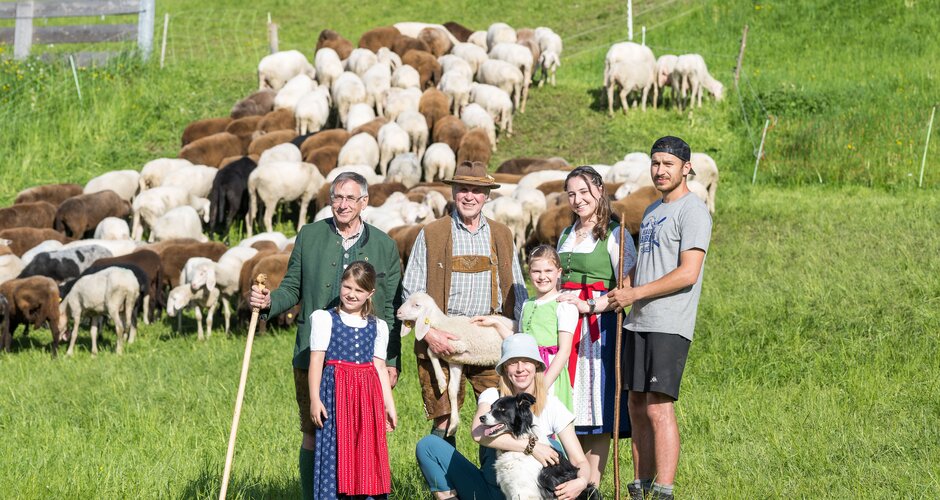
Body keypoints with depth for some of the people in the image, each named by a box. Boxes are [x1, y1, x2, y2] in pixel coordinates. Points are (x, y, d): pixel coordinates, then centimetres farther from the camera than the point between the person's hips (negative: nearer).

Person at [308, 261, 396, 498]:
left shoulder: (377, 327, 12)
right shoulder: (325, 319, 1)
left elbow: (380, 367, 13)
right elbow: (316, 361, -4)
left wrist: (389, 405, 8)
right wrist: (314, 398, -11)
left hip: (367, 394, 4)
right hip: (335, 391, -3)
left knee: (367, 451, 3)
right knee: (335, 450, -5)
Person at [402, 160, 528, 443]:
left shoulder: (502, 236, 15)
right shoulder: (431, 235, 6)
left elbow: (517, 291, 18)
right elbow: (411, 292, 3)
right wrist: (429, 332, -11)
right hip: (442, 341, -2)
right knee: (444, 421, -3)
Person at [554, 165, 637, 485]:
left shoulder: (614, 235, -3)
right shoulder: (566, 236, 19)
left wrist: (591, 306, -18)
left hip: (598, 326, -6)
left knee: (596, 408, -7)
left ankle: (592, 487, -6)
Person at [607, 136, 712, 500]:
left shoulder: (692, 211, -7)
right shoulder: (652, 211, 21)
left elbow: (687, 274, -16)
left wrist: (635, 293, -13)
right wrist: (623, 288, 7)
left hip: (669, 326, -9)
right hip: (638, 322, 9)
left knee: (659, 408, -13)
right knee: (638, 408, 7)